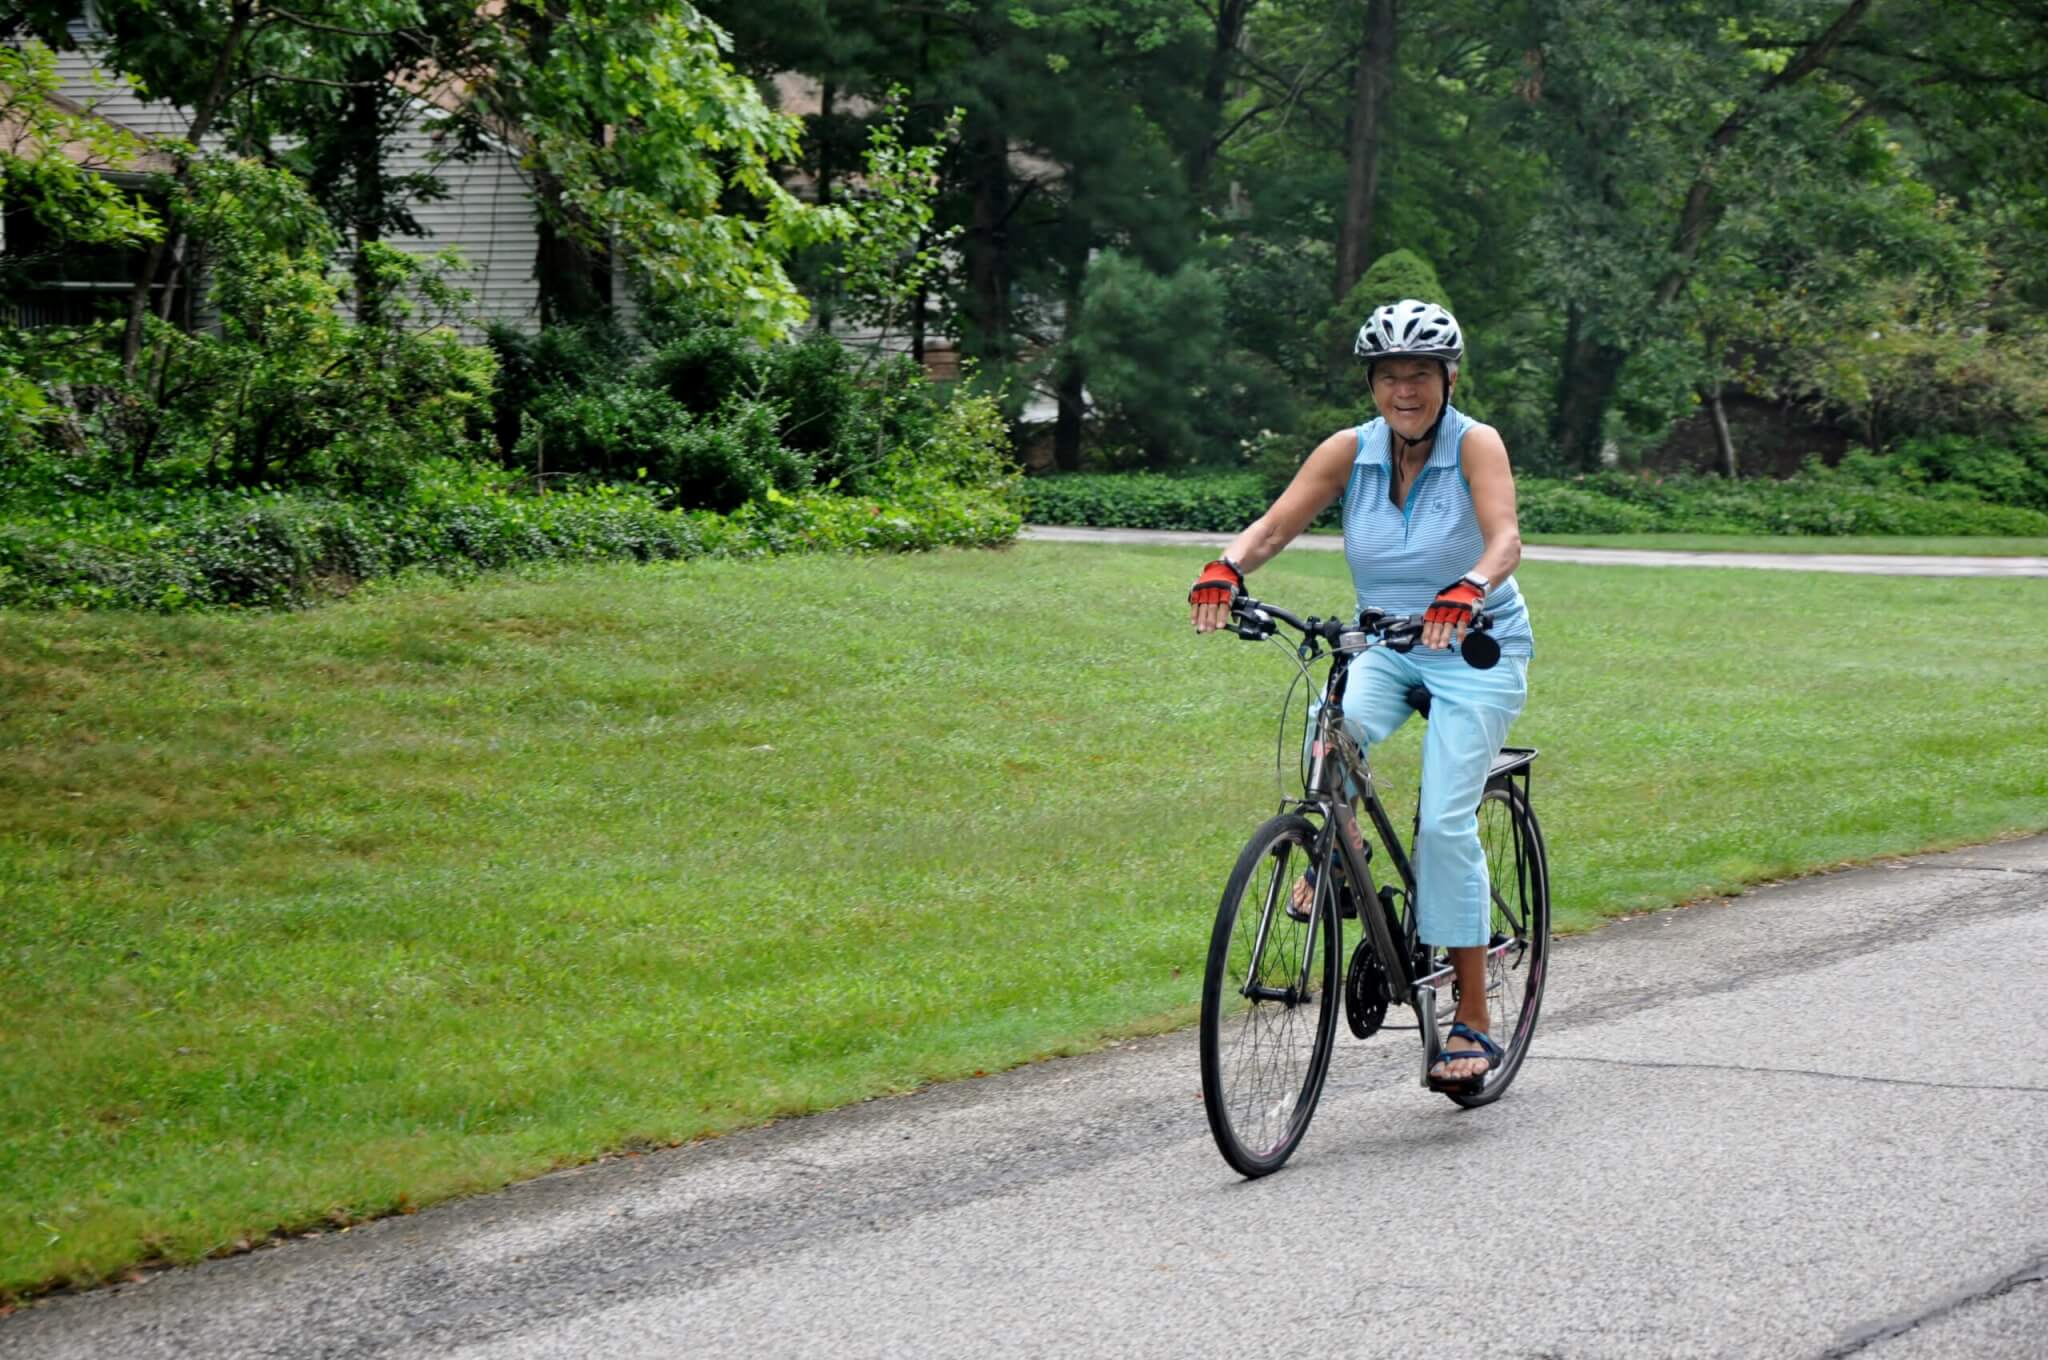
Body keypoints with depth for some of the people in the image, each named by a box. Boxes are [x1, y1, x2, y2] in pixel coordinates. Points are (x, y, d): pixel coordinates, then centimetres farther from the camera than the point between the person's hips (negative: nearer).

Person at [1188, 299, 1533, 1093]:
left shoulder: (1475, 445, -14)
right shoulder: (1350, 452, -5)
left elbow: (1505, 538, -30)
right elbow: (1276, 525, -13)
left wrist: (1469, 590, -51)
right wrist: (1227, 568, -35)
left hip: (1476, 649, -3)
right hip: (1382, 644, 3)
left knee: (1445, 821, -14)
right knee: (1334, 730, -32)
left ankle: (1472, 1024, -7)